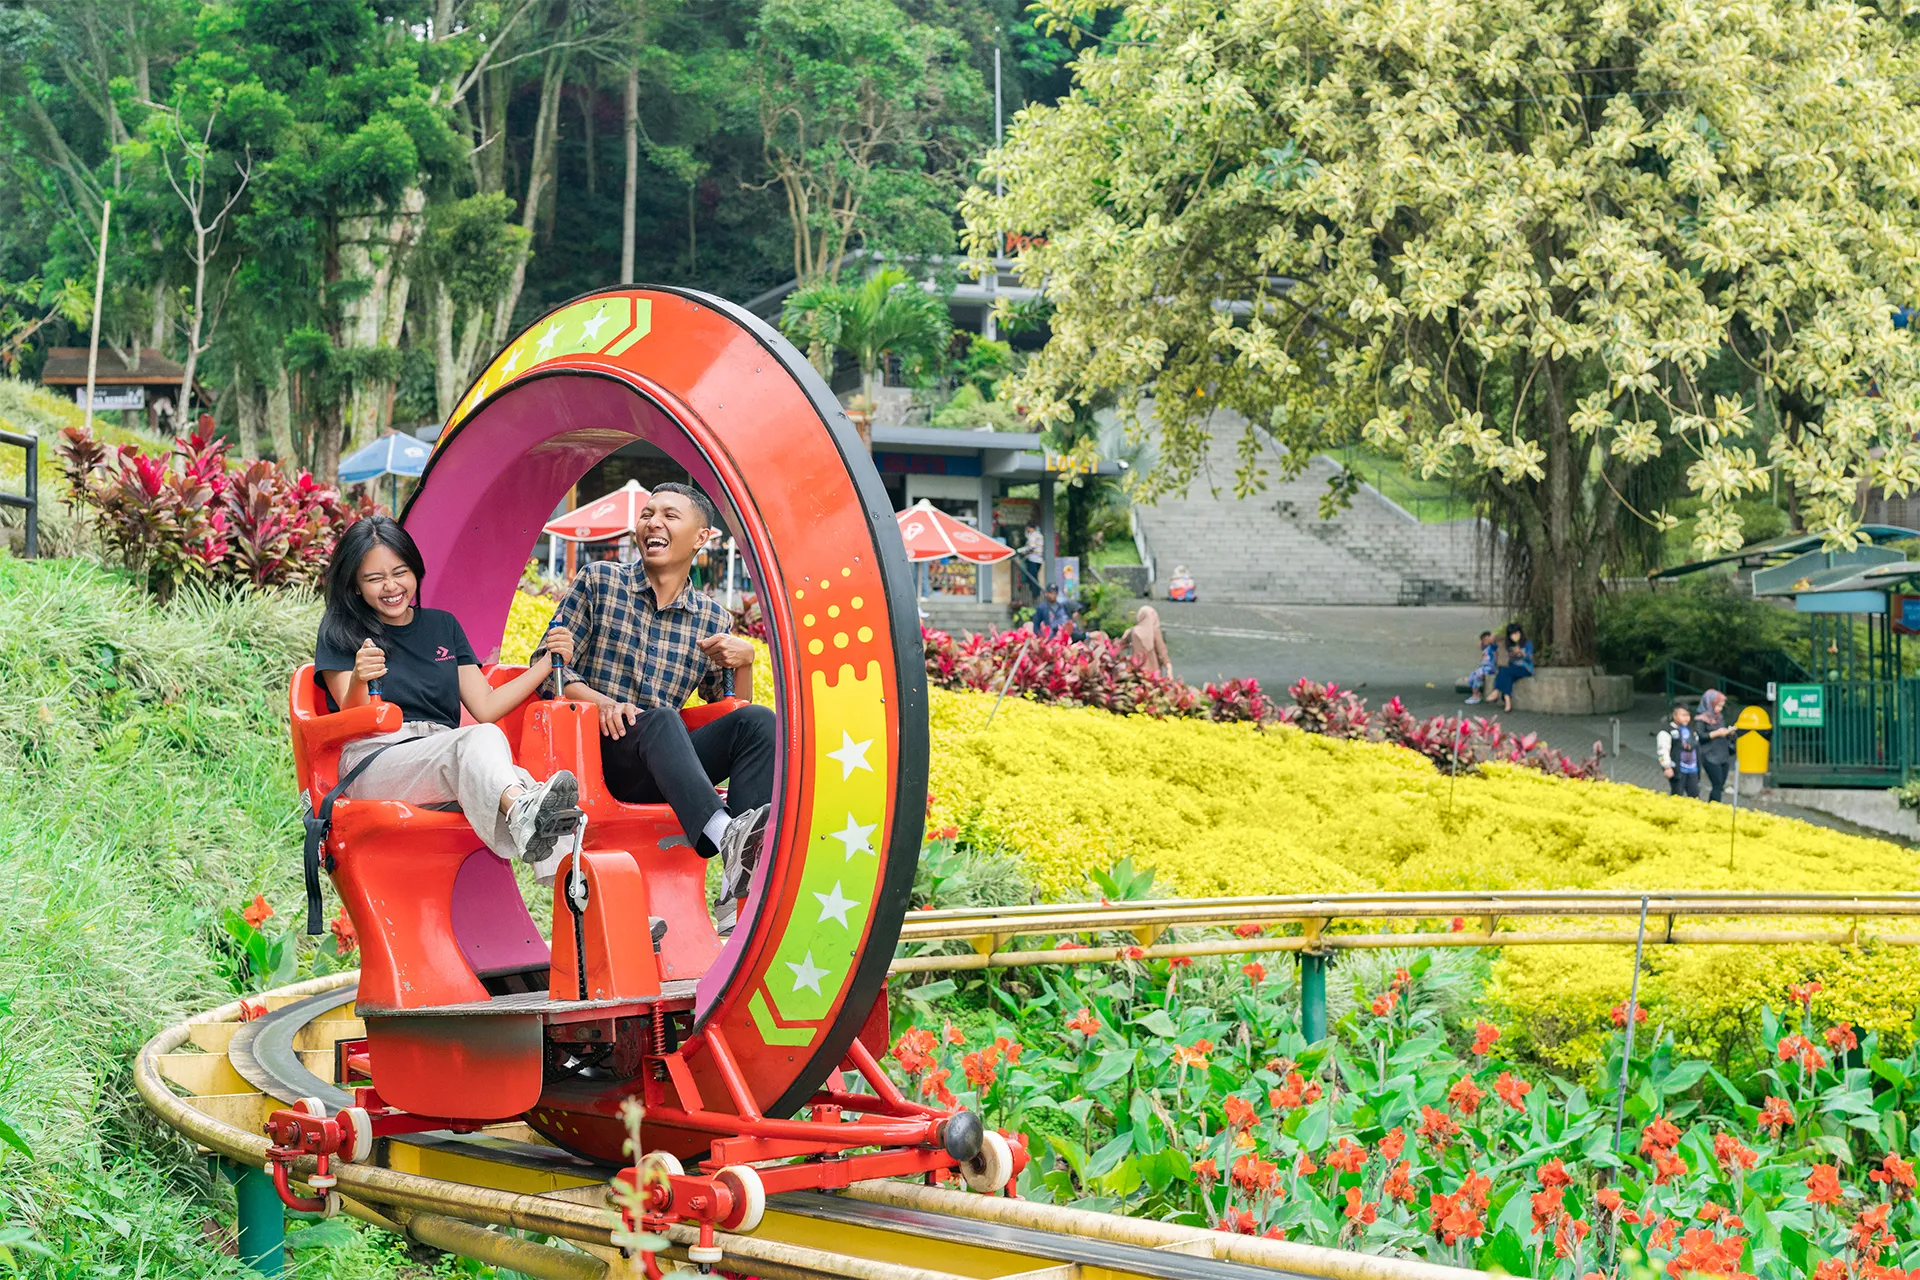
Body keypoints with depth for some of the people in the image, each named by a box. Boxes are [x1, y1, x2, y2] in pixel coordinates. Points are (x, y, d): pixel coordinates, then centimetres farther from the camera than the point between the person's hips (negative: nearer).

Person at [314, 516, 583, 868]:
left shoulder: (442, 625, 24)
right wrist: (358, 681, -23)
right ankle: (522, 810, -71)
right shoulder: (340, 633, 11)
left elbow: (486, 707, 17)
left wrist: (546, 662, 8)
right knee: (483, 737, -37)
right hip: (375, 764, -3)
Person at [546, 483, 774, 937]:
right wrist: (601, 702, -17)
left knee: (759, 722, -23)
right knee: (660, 718, -36)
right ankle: (723, 834, -61)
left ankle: (739, 890, -40)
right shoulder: (598, 583, 8)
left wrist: (744, 660, -3)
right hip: (597, 751, -3)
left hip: (667, 763, 4)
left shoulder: (712, 619, 15)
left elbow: (731, 710, 18)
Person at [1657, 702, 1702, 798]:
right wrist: (1667, 767, -19)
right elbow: (1662, 750, -15)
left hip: (1692, 769, 7)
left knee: (1695, 795, 6)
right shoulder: (1667, 730, -9)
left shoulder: (1692, 729, 16)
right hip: (1678, 771, -7)